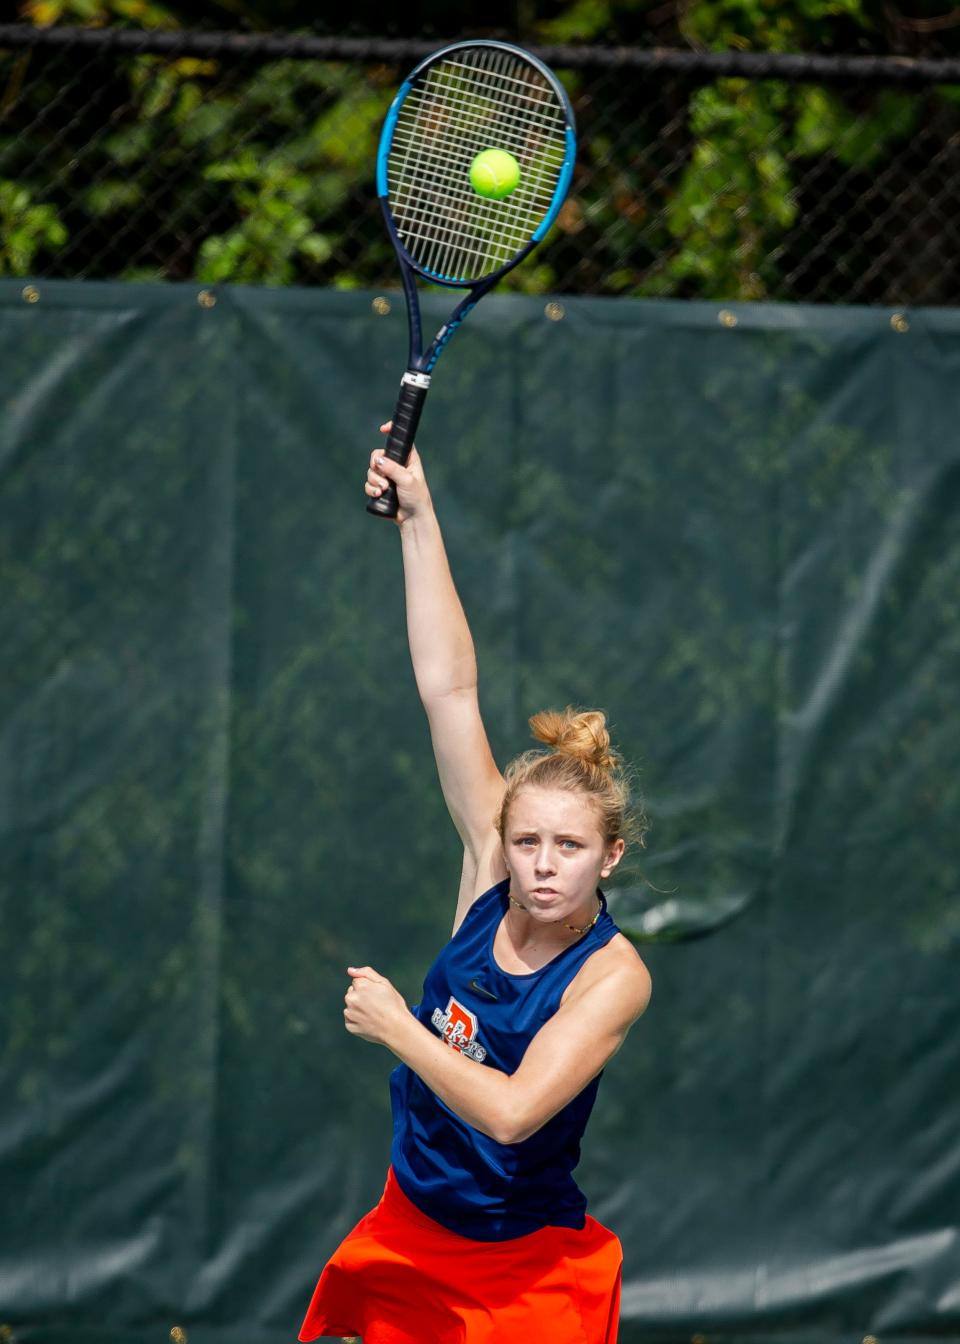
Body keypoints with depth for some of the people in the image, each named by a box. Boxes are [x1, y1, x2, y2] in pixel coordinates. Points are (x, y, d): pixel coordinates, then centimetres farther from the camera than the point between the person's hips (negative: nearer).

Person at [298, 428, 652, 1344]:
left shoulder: (614, 975, -19)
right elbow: (448, 690, -9)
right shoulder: (491, 874, -6)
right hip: (407, 1235, 4)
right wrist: (417, 518, -10)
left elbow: (512, 1111, -30)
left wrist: (397, 1028, -22)